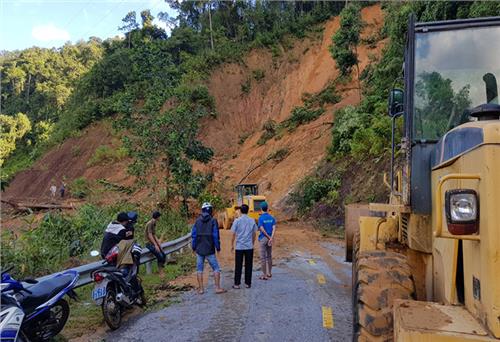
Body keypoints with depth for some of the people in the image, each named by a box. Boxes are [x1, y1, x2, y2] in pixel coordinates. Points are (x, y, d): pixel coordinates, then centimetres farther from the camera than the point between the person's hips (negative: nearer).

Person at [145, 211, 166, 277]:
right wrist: (156, 245, -24)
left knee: (164, 256, 2)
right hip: (150, 243, -9)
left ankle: (161, 270, 10)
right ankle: (160, 272, -10)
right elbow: (150, 235, -21)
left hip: (154, 243, 9)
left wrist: (159, 244, 9)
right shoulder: (150, 223, -15)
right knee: (160, 256, -20)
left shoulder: (154, 224, 13)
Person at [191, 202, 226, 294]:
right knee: (216, 268, 6)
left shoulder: (197, 221, 3)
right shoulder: (213, 221, -7)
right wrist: (218, 247, 0)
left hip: (199, 250, 3)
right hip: (209, 250, -3)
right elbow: (216, 236, -9)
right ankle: (218, 288, 3)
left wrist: (193, 247, 13)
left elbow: (193, 235, 4)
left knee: (199, 269, 10)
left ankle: (201, 289, 12)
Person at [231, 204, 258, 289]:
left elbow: (233, 234, -4)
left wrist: (232, 245, 8)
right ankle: (248, 283, 15)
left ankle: (237, 284, 10)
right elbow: (254, 234, 5)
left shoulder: (237, 221, -6)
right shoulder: (252, 221, 0)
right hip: (249, 247, 2)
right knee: (248, 266, 10)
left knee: (238, 266, 6)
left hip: (239, 247, -1)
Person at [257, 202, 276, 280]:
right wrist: (271, 238, -16)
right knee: (269, 256, 17)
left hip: (263, 238, -5)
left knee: (263, 257, 1)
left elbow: (262, 229, -18)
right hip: (269, 238, 5)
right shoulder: (272, 217, 4)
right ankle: (269, 273, 26)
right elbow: (274, 228, -7)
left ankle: (264, 275, 3)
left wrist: (269, 238, -13)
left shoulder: (261, 218, -10)